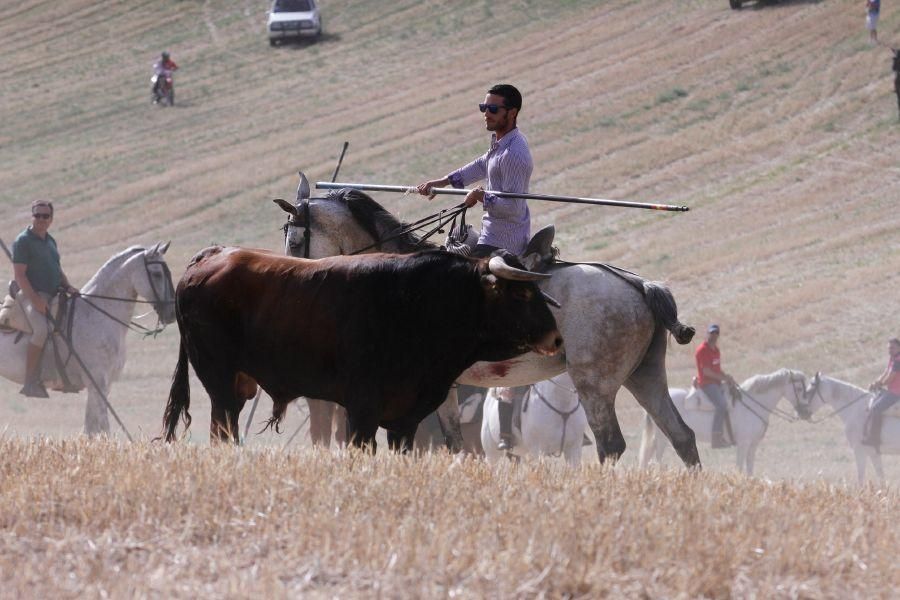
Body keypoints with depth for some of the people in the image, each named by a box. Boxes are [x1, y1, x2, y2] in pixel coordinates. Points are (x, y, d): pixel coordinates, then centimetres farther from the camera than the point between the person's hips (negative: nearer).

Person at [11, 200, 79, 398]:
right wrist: (36, 300, -22)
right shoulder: (23, 241, -8)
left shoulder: (50, 241, 18)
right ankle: (31, 382, -32)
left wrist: (68, 287, 6)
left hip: (52, 296, 9)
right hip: (31, 295, -9)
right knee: (41, 330, -32)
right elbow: (19, 274, -15)